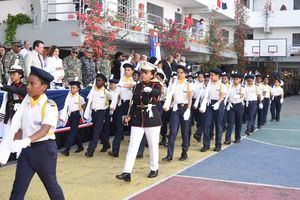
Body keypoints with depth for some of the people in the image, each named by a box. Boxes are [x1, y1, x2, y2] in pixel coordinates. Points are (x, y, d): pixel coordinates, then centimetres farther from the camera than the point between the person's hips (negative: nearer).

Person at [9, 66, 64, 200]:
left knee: (50, 184, 12)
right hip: (26, 149, 5)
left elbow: (44, 130, -26)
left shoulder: (50, 106, -13)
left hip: (44, 148, -5)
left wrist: (26, 141, -40)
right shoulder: (25, 103, 5)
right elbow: (21, 128, 10)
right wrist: (15, 144, 3)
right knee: (18, 188, 4)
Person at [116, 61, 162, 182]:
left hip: (152, 118, -4)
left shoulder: (156, 85, -4)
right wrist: (129, 116, 3)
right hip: (137, 118, 4)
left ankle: (154, 169, 26)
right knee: (133, 145, -3)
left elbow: (158, 92, -29)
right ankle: (127, 173, -6)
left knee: (153, 145, 8)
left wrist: (150, 90, -48)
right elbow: (134, 103, 14)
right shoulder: (138, 86, 9)